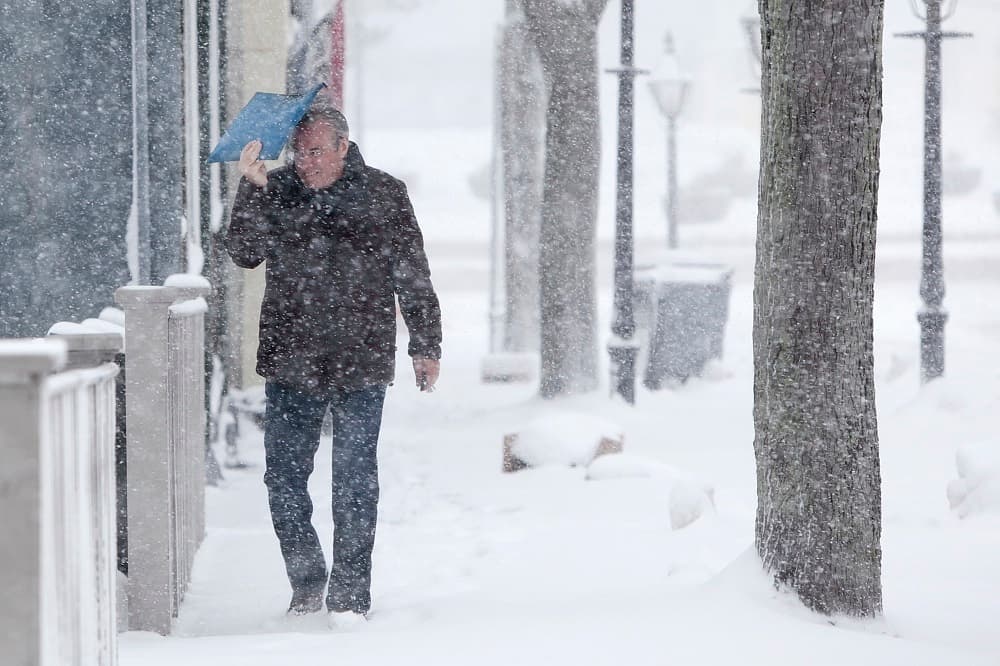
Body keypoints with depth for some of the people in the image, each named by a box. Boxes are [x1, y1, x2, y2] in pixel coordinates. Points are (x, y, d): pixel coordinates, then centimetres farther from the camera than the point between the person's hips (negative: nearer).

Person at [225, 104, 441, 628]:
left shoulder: (383, 194, 3)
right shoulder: (277, 191, 4)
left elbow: (413, 277, 9)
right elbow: (244, 252, -9)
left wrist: (425, 345, 8)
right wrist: (253, 189, -20)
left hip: (360, 366, -2)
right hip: (290, 364, 2)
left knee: (354, 481, -2)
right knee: (284, 478, 3)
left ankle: (350, 595, 5)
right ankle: (306, 582, 20)